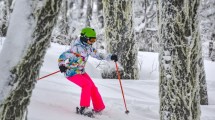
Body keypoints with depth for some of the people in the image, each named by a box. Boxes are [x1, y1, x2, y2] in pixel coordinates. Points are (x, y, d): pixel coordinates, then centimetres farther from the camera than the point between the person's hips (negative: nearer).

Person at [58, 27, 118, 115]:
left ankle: (99, 108, 15)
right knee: (87, 84, -25)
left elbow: (98, 55, 13)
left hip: (81, 72, 8)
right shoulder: (76, 48, -22)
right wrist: (61, 65, -39)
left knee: (93, 88, 3)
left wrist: (111, 57, 2)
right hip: (71, 72, -8)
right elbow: (62, 56, -21)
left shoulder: (88, 48, 2)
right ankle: (83, 107, -19)